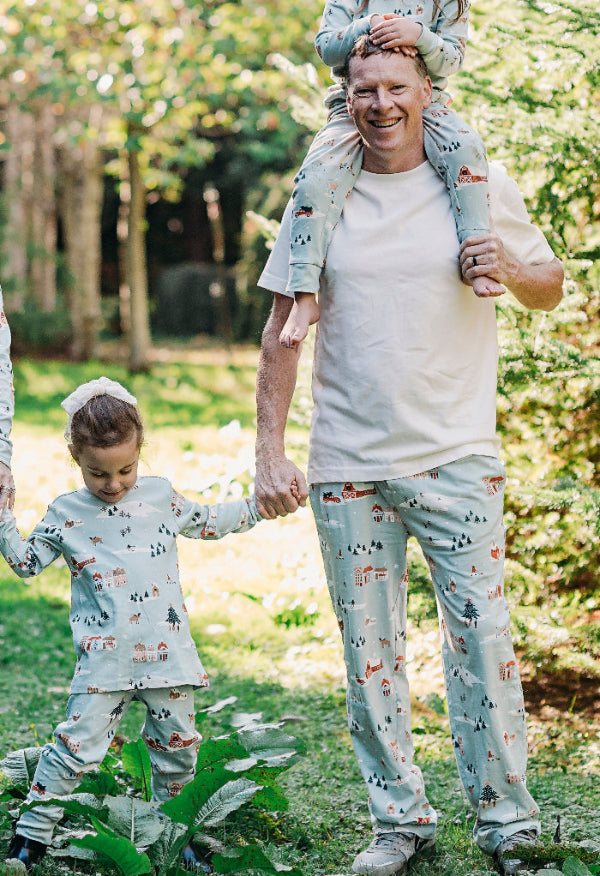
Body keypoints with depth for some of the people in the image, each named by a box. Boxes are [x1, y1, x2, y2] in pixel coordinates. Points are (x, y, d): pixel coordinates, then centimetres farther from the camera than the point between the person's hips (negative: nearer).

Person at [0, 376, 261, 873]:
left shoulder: (161, 497, 9)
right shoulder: (67, 514, 3)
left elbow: (210, 522, 23)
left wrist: (259, 505, 17)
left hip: (168, 651, 3)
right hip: (105, 659, -3)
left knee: (176, 747, 9)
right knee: (77, 746, -8)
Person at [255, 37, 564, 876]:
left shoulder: (482, 188, 3)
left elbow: (552, 288, 13)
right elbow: (282, 330, 6)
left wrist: (512, 270, -11)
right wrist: (270, 451, -2)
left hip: (458, 459, -1)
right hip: (348, 464, 2)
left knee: (482, 640, -4)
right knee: (369, 651, 6)